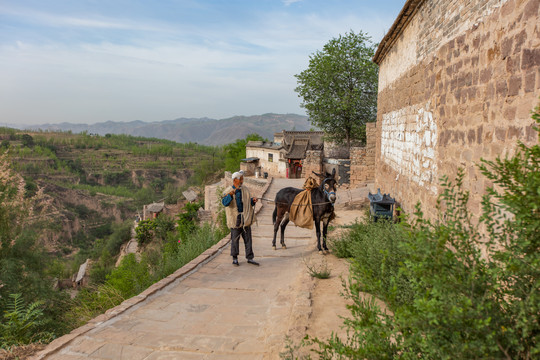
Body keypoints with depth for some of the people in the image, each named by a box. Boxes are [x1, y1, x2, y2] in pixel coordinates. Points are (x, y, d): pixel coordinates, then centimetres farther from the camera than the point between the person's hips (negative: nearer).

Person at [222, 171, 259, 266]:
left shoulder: (245, 190, 10)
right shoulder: (228, 191, -4)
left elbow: (248, 202, 17)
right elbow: (224, 203, -20)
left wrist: (253, 200, -5)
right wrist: (231, 195, -35)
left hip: (245, 217, 4)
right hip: (235, 218, -4)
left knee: (248, 238, 5)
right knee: (235, 238, 1)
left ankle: (250, 258, 11)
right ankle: (235, 258, 15)